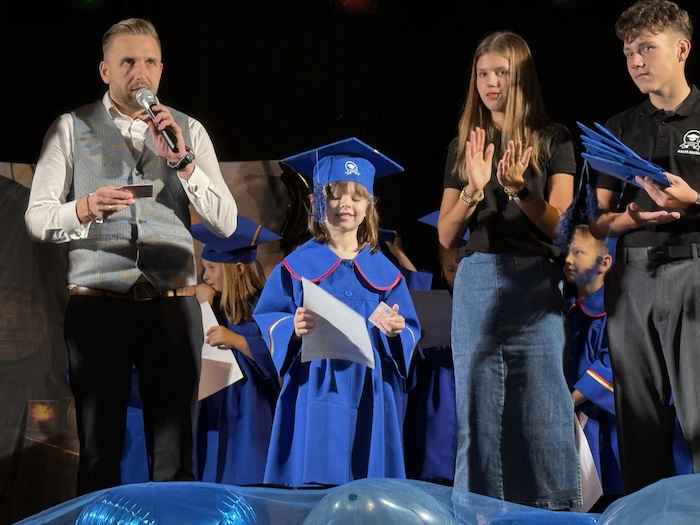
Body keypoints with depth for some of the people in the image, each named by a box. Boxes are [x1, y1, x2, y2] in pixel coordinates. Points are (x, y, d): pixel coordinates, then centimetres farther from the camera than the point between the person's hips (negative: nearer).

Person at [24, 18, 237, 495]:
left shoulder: (189, 132, 11)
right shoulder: (71, 129, 7)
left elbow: (226, 222, 2)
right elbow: (36, 218, 2)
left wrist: (182, 160, -10)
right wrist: (85, 208, -18)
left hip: (173, 307, 1)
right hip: (97, 306, -1)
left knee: (175, 456, 1)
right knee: (99, 455, 4)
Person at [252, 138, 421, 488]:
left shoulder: (383, 271, 9)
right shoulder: (298, 265, 3)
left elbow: (411, 331, 10)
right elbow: (266, 318, 2)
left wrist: (397, 331, -11)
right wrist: (292, 328, -18)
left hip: (368, 390, 2)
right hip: (314, 388, -2)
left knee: (366, 482, 2)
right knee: (313, 480, -6)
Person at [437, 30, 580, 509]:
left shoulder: (552, 140, 6)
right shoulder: (464, 146, 15)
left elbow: (559, 224, -1)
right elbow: (446, 236, 10)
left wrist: (519, 189, -16)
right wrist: (474, 190, -7)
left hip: (536, 282, -3)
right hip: (477, 281, 3)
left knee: (541, 404, -6)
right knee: (478, 404, 1)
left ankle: (554, 507, 1)